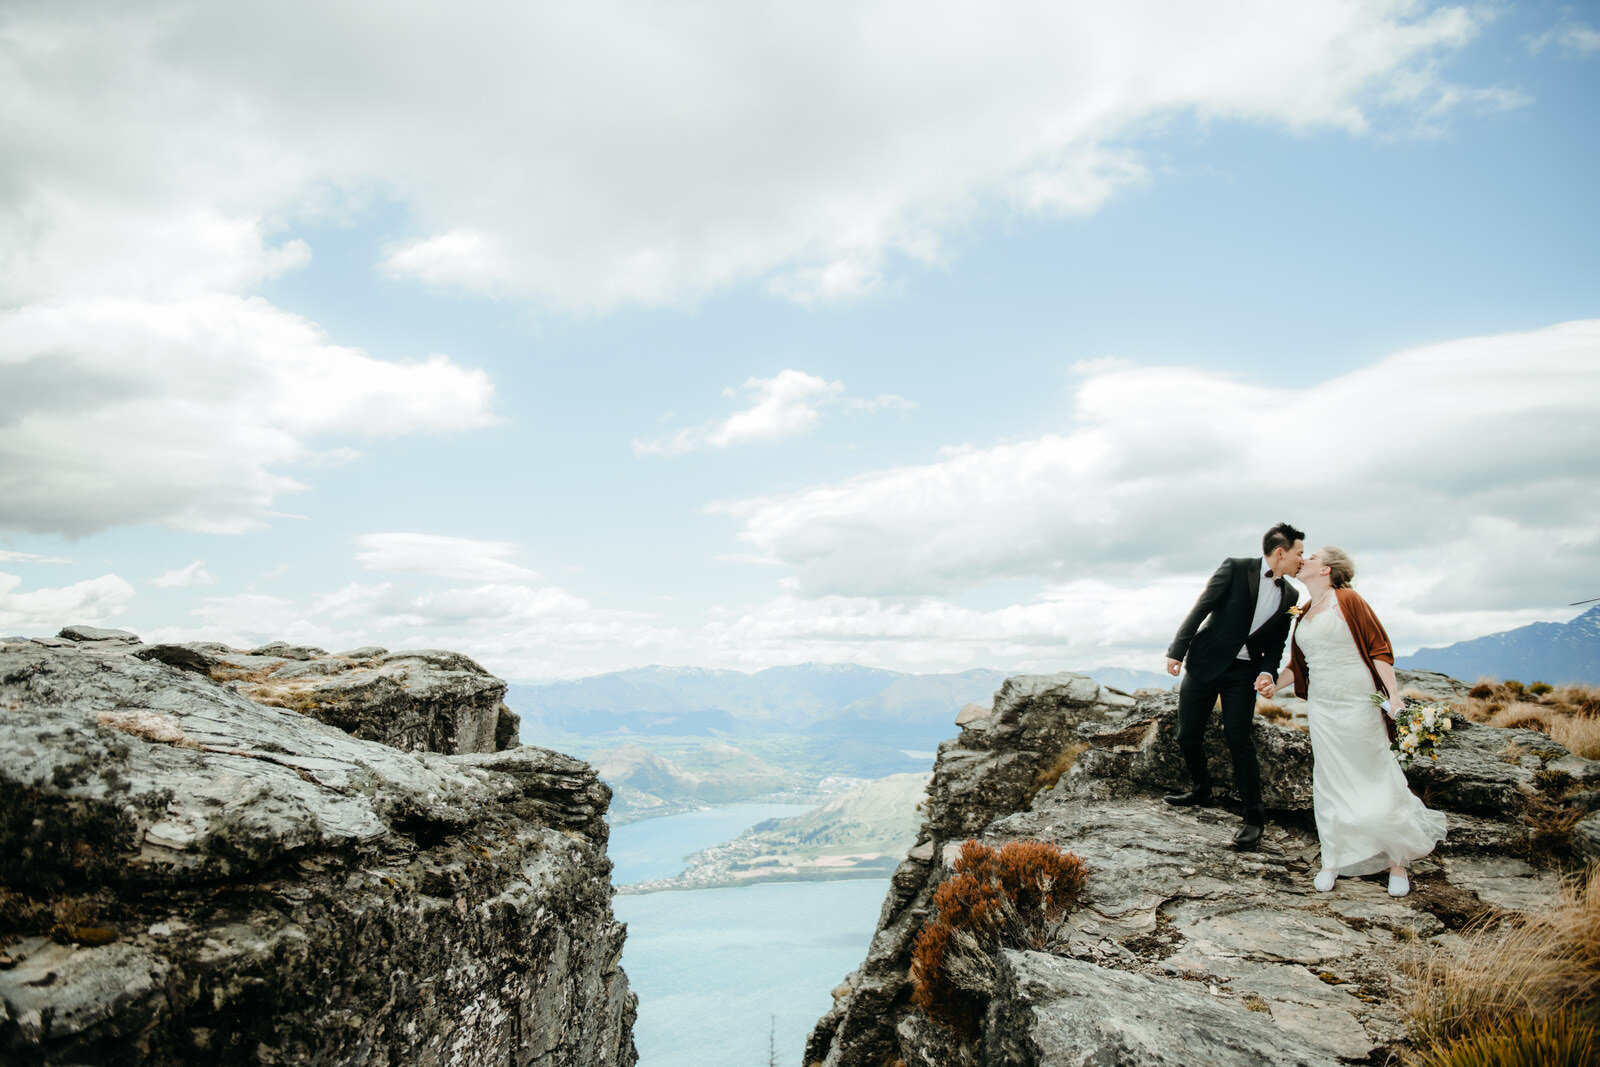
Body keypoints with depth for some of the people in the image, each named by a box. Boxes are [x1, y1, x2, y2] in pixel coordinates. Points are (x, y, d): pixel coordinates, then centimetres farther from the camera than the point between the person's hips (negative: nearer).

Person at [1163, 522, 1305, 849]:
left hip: (1243, 672, 2)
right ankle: (1201, 789, 31)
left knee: (1239, 739, -11)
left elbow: (1276, 644, 10)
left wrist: (1268, 672, -10)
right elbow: (1201, 608, -7)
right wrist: (1177, 650, -11)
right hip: (1205, 662, -1)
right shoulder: (1236, 569, -6)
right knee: (1188, 735, 4)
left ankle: (1253, 817, -2)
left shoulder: (1290, 596, 7)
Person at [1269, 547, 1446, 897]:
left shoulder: (1347, 600, -6)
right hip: (1320, 707, 6)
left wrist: (1393, 695, -17)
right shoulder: (1304, 612, 13)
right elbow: (1297, 665, 20)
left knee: (1375, 776, 1)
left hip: (1358, 704, -6)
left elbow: (1379, 648, -9)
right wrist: (1273, 684, 7)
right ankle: (1333, 860, 16)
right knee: (1329, 783, 7)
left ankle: (1397, 861, 16)